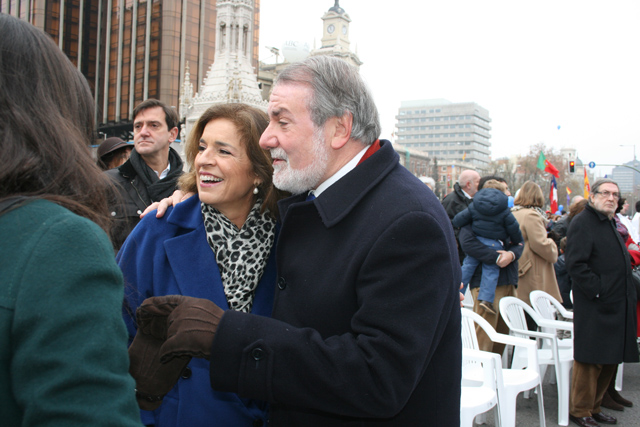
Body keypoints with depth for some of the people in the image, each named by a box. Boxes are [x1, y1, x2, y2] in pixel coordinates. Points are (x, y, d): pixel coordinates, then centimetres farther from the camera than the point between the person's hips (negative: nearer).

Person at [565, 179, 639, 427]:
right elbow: (576, 264, -19)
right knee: (590, 360, -2)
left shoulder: (609, 223, 19)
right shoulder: (582, 223, -11)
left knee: (610, 361, 13)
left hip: (615, 306, 9)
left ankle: (594, 407, 25)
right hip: (594, 308, -9)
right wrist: (598, 291, -21)